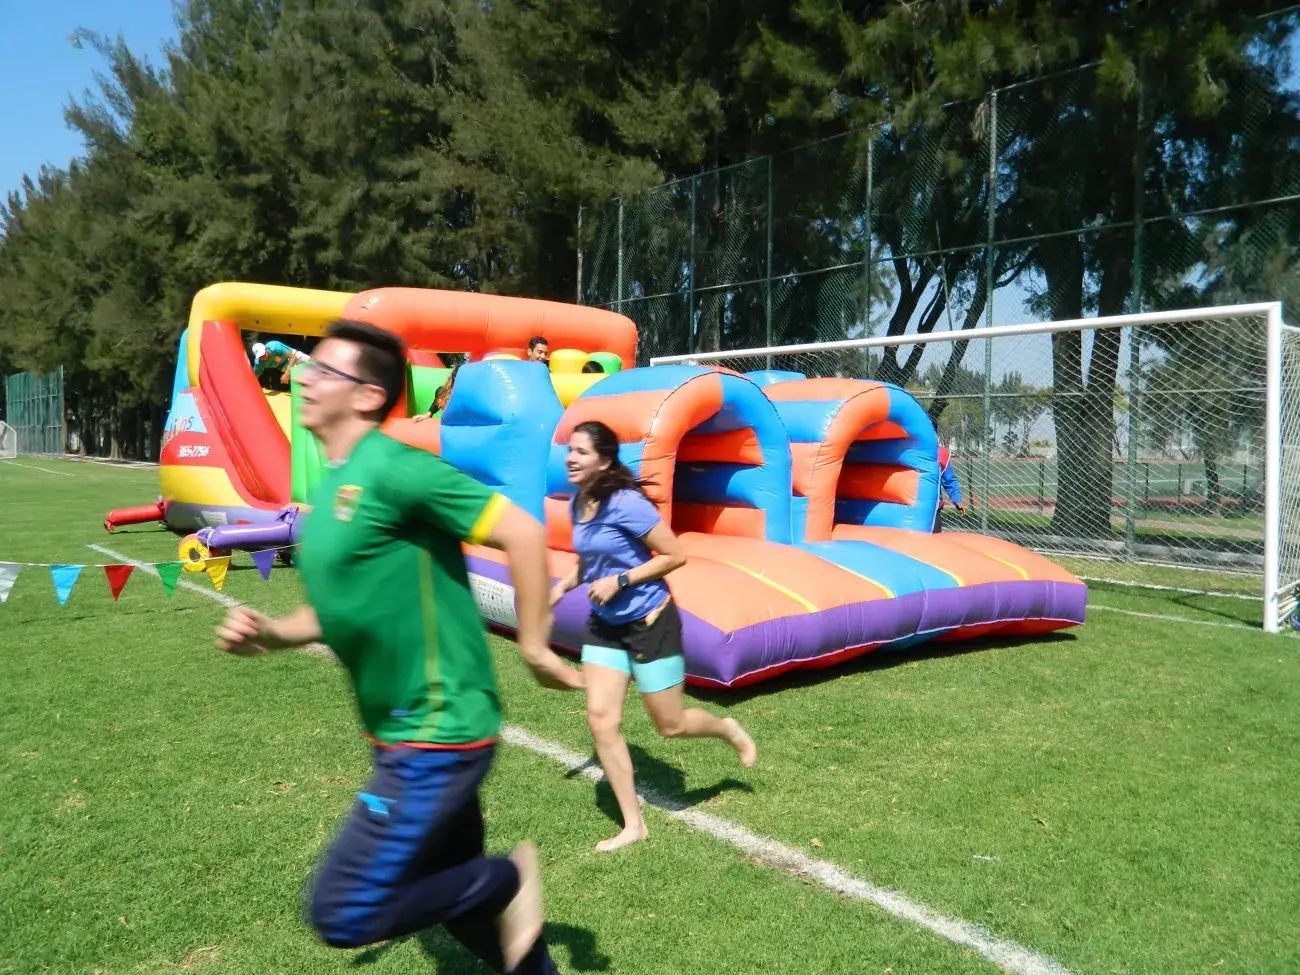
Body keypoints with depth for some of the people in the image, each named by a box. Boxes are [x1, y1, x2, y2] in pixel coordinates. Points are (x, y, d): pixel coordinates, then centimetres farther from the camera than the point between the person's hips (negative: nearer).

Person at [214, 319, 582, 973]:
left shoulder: (392, 469, -19)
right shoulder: (330, 488, 9)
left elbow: (523, 533, -21)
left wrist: (534, 648, -15)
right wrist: (269, 634, 2)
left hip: (438, 734, -9)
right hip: (402, 733, 9)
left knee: (343, 916, -5)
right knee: (448, 889, 21)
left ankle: (507, 877, 11)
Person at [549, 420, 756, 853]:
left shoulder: (625, 503, -23)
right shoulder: (577, 504, 0)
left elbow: (675, 556, -19)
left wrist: (619, 581, -23)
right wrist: (565, 584, -1)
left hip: (649, 621, -7)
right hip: (604, 625, 7)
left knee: (671, 725, 5)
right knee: (600, 720, -1)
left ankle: (730, 730, 39)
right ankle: (633, 824, 12)